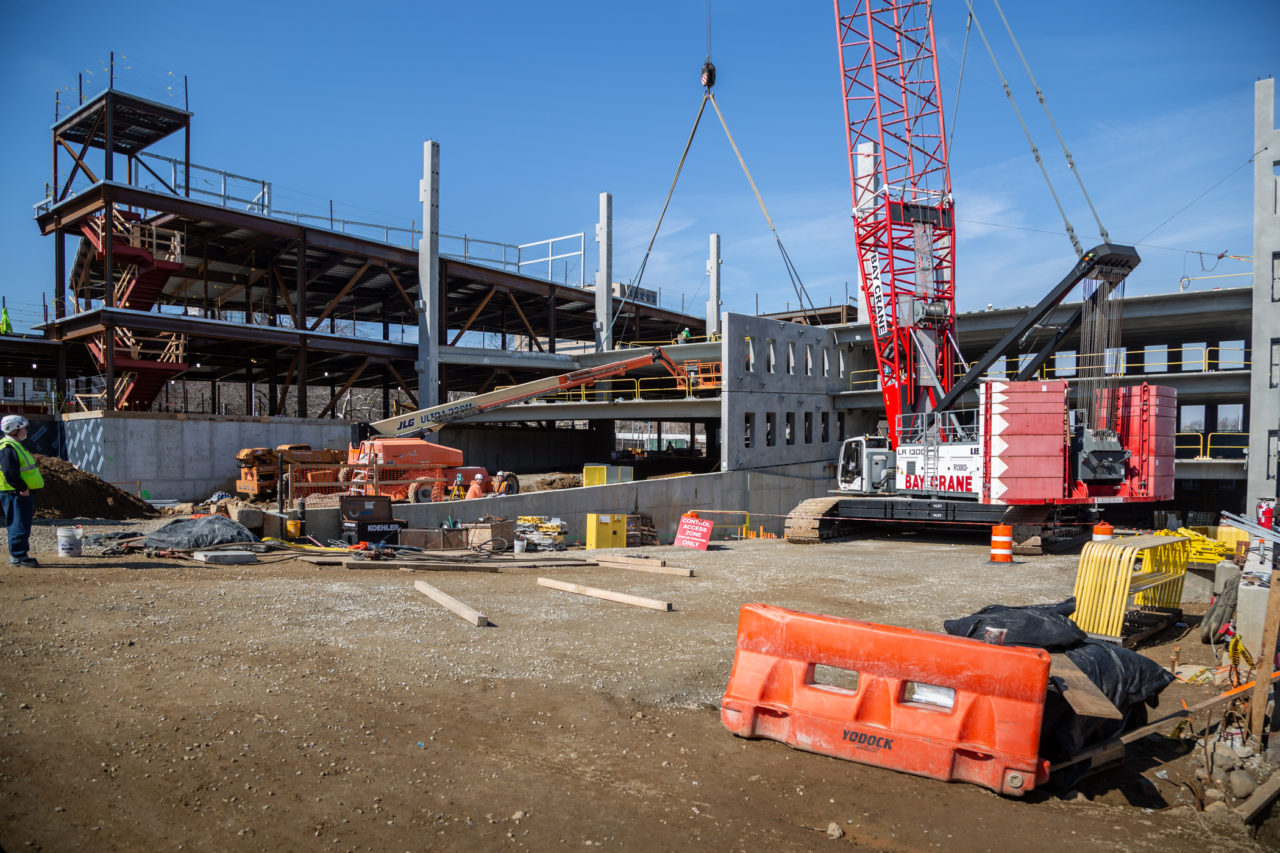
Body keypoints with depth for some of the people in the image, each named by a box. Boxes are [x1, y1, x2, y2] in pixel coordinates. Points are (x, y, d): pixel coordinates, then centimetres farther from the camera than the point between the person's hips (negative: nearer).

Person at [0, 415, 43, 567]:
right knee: (19, 525, -7)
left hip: (22, 493, 11)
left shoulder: (16, 446, 19)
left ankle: (18, 555, 20)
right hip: (15, 494, -11)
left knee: (22, 525, 14)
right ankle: (18, 556, -3)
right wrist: (22, 488, -22)